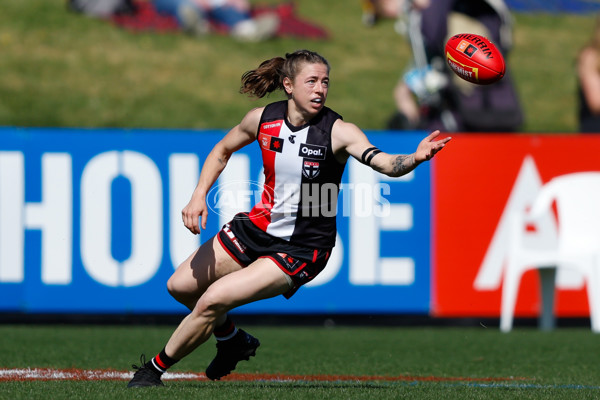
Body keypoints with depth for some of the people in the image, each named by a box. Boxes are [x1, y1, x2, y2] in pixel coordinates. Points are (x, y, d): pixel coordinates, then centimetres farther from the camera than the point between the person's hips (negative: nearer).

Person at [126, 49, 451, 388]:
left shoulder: (338, 131, -21)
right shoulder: (263, 119, -8)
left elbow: (386, 163, -36)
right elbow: (223, 150, 12)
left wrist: (416, 157, -57)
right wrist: (199, 195, -1)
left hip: (300, 250, -6)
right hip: (259, 228, 6)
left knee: (213, 299, -16)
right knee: (181, 286, 11)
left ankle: (154, 369, 5)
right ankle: (234, 342, 37)